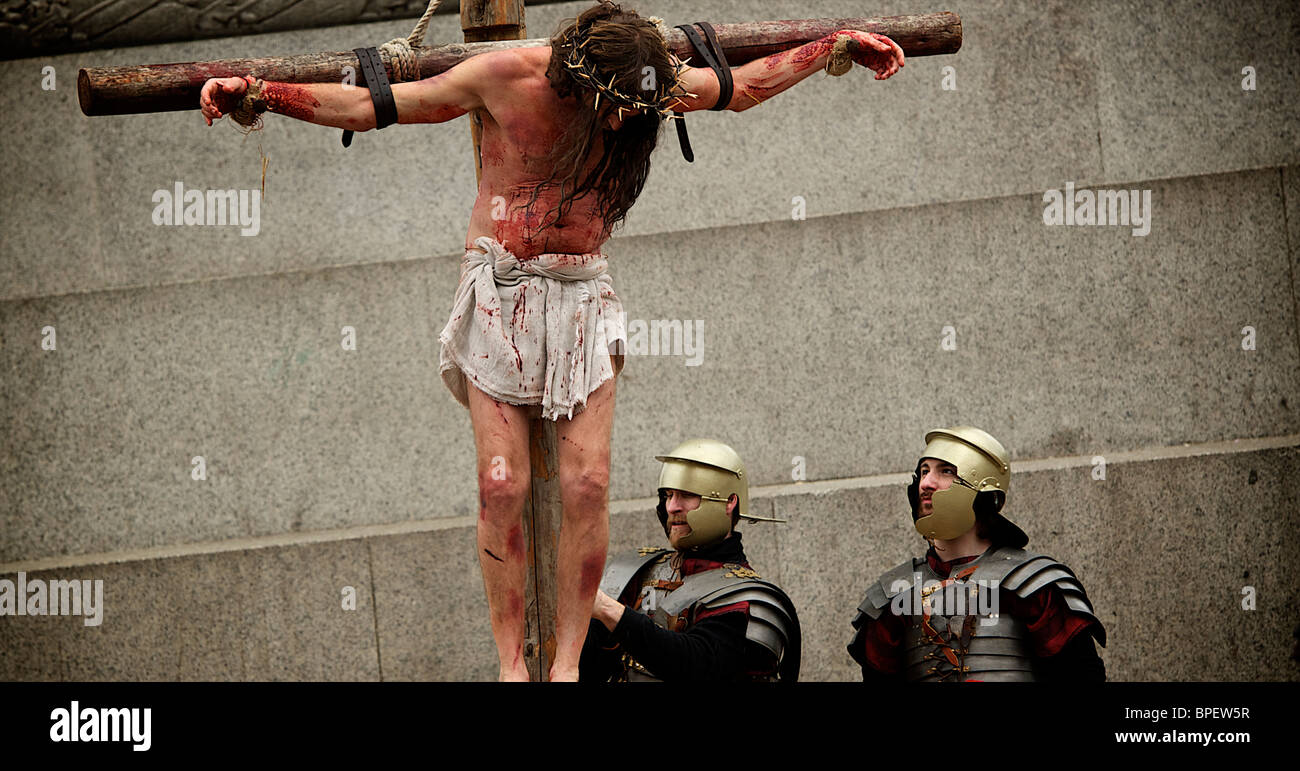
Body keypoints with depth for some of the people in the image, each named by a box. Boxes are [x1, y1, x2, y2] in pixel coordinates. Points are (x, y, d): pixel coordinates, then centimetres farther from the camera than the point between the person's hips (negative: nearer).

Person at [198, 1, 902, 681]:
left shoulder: (651, 84, -3)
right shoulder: (506, 76, -12)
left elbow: (744, 86, 18)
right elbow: (365, 107, -4)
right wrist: (260, 95, -10)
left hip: (581, 293, 2)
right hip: (499, 287, -2)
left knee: (587, 482, -11)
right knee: (502, 484, -10)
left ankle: (567, 662, -4)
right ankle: (511, 664, -4)